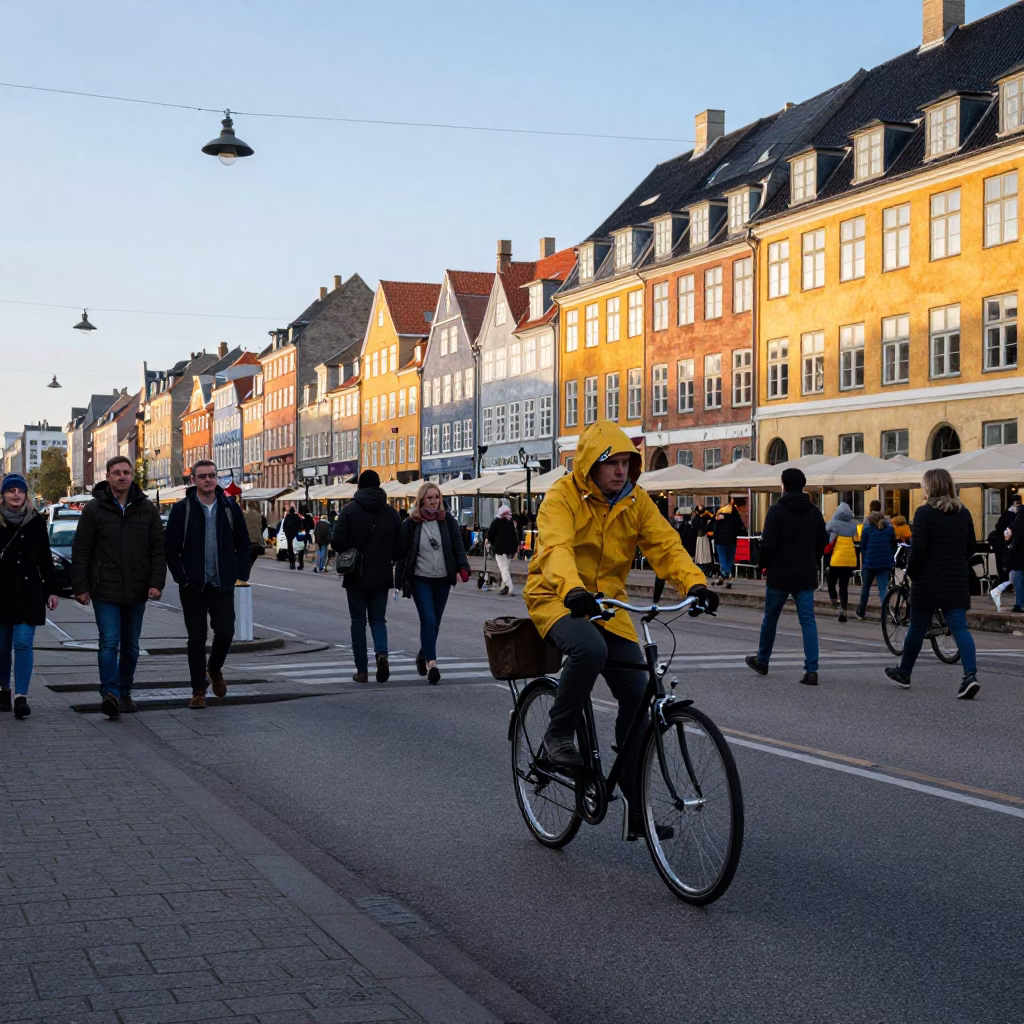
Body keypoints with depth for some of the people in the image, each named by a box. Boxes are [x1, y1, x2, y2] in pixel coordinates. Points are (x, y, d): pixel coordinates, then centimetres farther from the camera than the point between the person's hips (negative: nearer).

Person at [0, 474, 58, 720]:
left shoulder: (36, 521, 2)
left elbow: (45, 559, 7)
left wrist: (51, 590, 3)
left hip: (28, 592, -1)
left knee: (23, 644, -8)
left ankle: (21, 697, -11)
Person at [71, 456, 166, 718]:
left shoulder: (147, 509, 5)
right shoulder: (94, 509, -2)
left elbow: (158, 549, 5)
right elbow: (80, 551, -1)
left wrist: (156, 583, -5)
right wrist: (80, 587, -5)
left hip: (136, 590, 3)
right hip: (105, 590, -3)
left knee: (130, 645, 11)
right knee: (109, 642, -13)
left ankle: (124, 693, 22)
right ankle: (110, 693, -19)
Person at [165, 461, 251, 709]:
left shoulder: (230, 508, 5)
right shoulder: (182, 509, -2)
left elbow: (242, 544, 11)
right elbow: (171, 547, -1)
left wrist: (241, 572, 1)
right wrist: (181, 577, -9)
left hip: (223, 585, 2)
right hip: (193, 586, -2)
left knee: (225, 633, -1)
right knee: (197, 638, 1)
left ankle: (214, 669, 30)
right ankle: (199, 690, 10)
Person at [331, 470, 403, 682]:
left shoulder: (350, 510, -7)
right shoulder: (390, 512, 1)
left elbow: (338, 542, -14)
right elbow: (400, 547, 0)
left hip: (357, 577, -2)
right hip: (382, 577, 2)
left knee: (358, 622, 7)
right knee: (378, 619, 13)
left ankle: (362, 671, 7)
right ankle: (381, 653, -15)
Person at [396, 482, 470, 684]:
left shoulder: (448, 521, 3)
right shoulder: (410, 524, -3)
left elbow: (458, 546, 1)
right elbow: (402, 552, 1)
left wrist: (463, 567, -16)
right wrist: (400, 581, -1)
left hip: (442, 580, 3)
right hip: (420, 580, -3)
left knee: (434, 623, 13)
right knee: (428, 621, -13)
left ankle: (423, 655, 34)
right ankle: (431, 663, -14)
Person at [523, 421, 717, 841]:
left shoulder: (635, 500, 0)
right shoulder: (563, 496, -15)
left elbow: (665, 544, -9)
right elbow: (556, 548, -32)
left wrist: (694, 584, -29)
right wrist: (573, 590, -52)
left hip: (608, 605, 5)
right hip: (557, 599, -5)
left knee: (638, 698, -3)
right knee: (589, 649, -38)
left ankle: (636, 808, 7)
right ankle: (558, 734, -12)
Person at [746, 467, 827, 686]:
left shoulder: (777, 510, -10)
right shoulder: (814, 511, 5)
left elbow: (767, 543, -15)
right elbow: (823, 542, 10)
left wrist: (762, 564, 1)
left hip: (779, 574, -3)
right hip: (806, 575, 3)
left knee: (770, 618, 14)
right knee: (808, 621, 0)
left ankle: (762, 661, 29)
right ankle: (811, 670, -9)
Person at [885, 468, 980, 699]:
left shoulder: (924, 513, -10)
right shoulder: (964, 513, 8)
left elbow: (917, 550, -15)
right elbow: (970, 548, 15)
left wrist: (911, 573, 0)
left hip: (929, 581, -4)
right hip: (958, 581, 4)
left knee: (917, 628, 10)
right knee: (959, 627, -2)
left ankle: (904, 673, 25)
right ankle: (970, 675, -20)